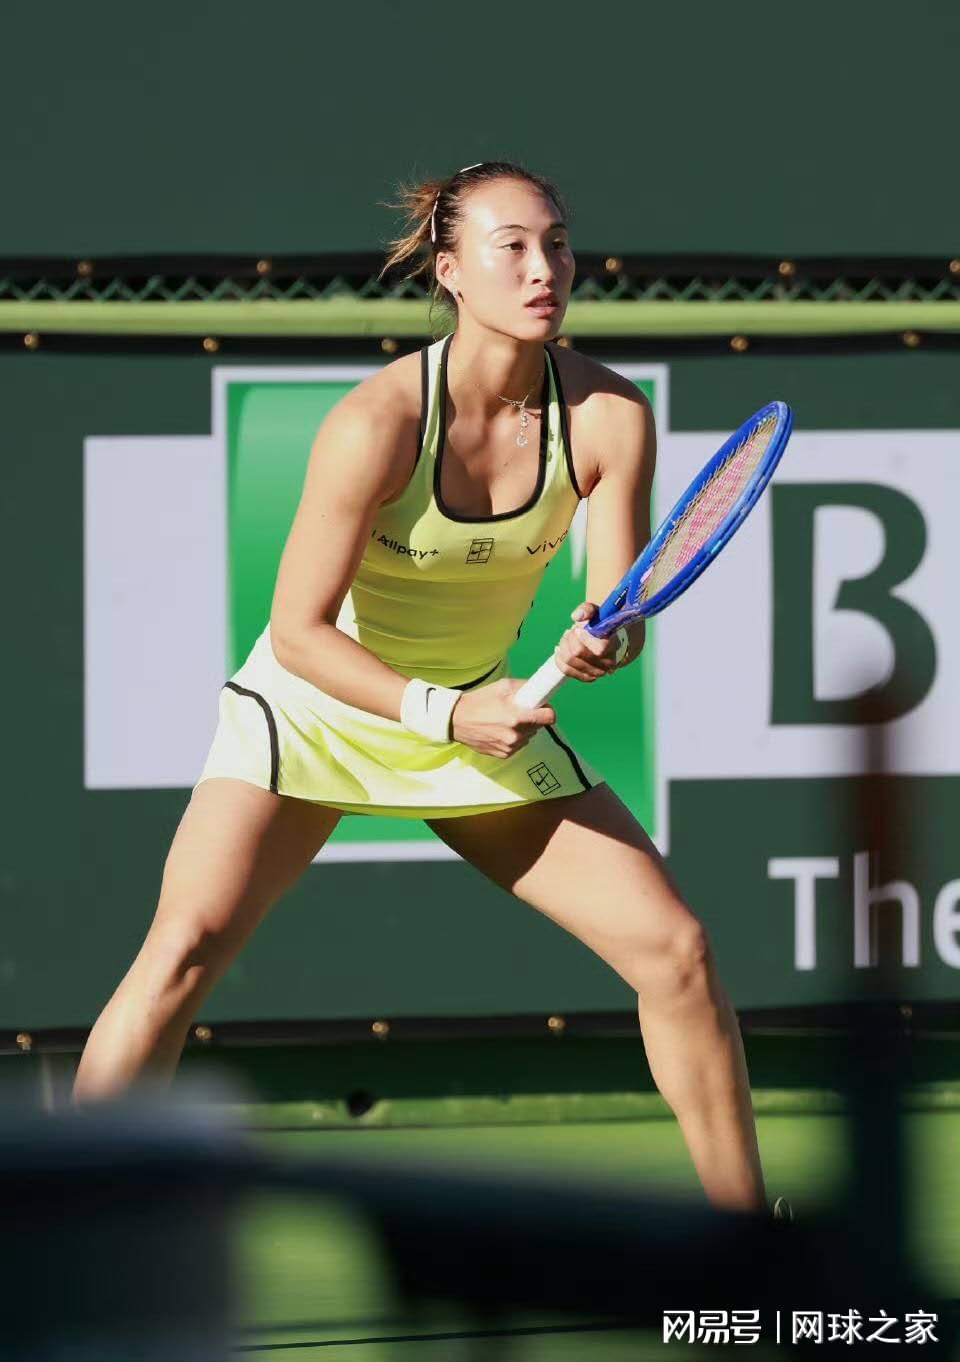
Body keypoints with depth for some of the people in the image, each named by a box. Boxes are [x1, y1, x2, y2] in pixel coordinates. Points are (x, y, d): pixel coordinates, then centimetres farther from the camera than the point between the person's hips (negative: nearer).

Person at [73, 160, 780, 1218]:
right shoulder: (378, 423, -27)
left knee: (676, 950, -6)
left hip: (483, 712, 4)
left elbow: (619, 605, -12)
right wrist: (440, 713, -33)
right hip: (318, 701, -4)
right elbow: (298, 631, -22)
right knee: (186, 946, -23)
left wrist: (604, 641, -36)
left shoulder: (610, 418, -16)